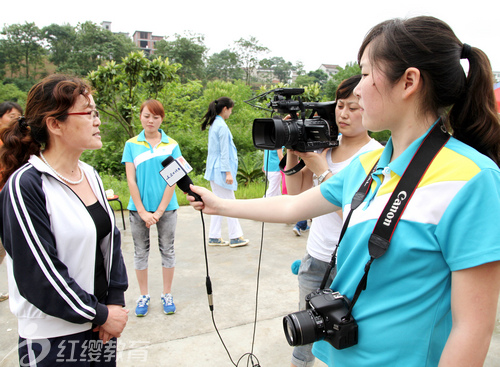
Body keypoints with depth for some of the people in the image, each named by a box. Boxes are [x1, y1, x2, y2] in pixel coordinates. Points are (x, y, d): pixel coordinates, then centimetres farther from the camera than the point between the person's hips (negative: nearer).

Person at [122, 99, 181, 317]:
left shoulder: (171, 145, -1)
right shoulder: (132, 144, 1)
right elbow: (131, 180, -2)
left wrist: (160, 210, -9)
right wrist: (142, 211, -8)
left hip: (166, 208, 0)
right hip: (139, 209, 1)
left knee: (167, 250, 9)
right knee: (140, 252, 10)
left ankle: (167, 295, 25)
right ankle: (144, 295, 26)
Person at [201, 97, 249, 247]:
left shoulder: (213, 124, 14)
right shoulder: (222, 126, -15)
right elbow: (224, 152, -18)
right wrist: (228, 172, -17)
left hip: (214, 170, 9)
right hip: (221, 170, -9)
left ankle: (214, 237, 16)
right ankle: (235, 237, 7)